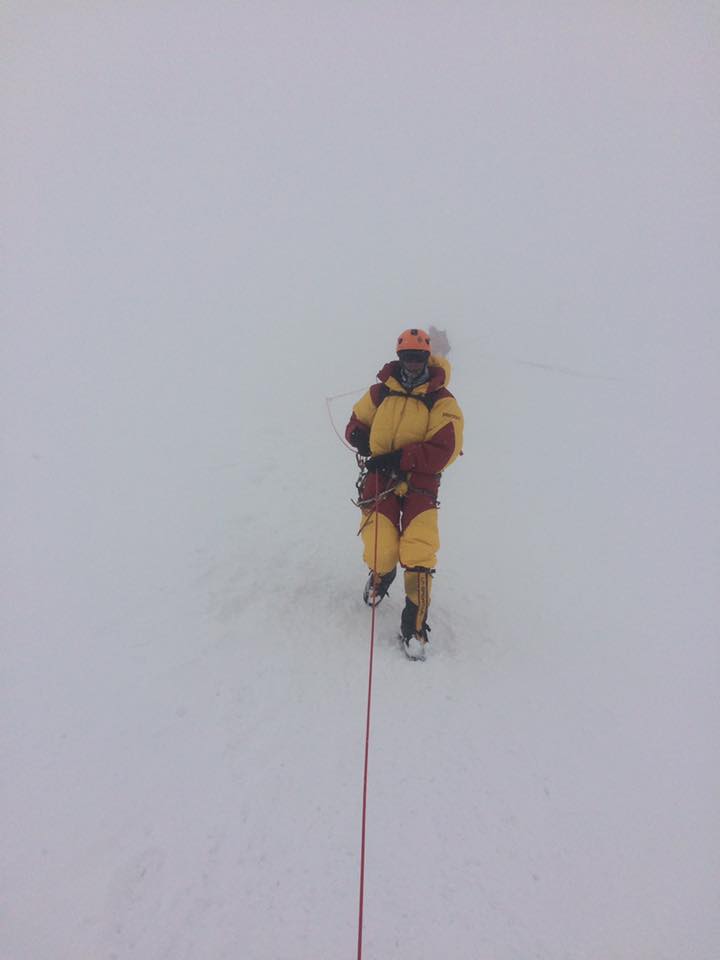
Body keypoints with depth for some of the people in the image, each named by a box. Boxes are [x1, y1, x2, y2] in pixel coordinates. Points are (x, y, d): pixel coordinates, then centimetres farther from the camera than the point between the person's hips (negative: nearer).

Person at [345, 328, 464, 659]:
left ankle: (414, 625, 2)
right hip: (380, 477, 2)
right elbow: (356, 422, 19)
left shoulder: (442, 401, -2)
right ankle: (381, 575, 30)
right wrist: (360, 437, -7)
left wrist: (398, 458, -19)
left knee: (419, 556, -16)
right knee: (381, 555, -10)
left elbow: (442, 452, -11)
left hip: (420, 482, -1)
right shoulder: (381, 391, 8)